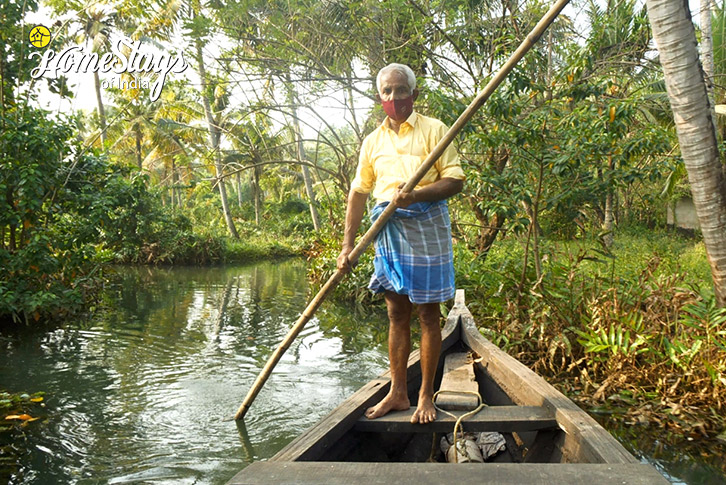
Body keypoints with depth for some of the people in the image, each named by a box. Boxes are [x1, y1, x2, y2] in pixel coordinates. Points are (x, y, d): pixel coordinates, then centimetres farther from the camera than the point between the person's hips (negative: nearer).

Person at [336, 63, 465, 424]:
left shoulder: (433, 130, 2)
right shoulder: (372, 141, 15)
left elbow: (455, 180, -4)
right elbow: (358, 192, 14)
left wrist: (415, 195, -20)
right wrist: (347, 244, 9)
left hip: (426, 224, -4)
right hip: (387, 229, 4)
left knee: (428, 314, 1)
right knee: (396, 314, 9)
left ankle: (426, 395, 13)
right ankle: (398, 393, 19)